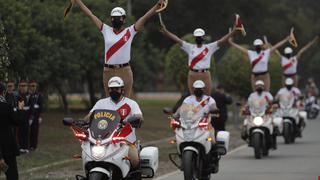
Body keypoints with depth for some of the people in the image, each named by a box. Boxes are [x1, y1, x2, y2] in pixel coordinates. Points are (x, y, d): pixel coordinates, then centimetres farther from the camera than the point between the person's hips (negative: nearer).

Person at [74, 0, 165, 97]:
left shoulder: (129, 32, 3)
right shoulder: (106, 30, 8)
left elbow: (145, 17, -3)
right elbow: (90, 15, 10)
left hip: (125, 71, -2)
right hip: (108, 71, 2)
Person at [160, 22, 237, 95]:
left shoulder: (209, 48, 4)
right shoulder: (190, 47, 8)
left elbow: (222, 41, -2)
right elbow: (177, 39, 3)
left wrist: (232, 32, -12)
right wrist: (165, 31, -5)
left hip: (205, 76, -1)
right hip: (192, 75, 2)